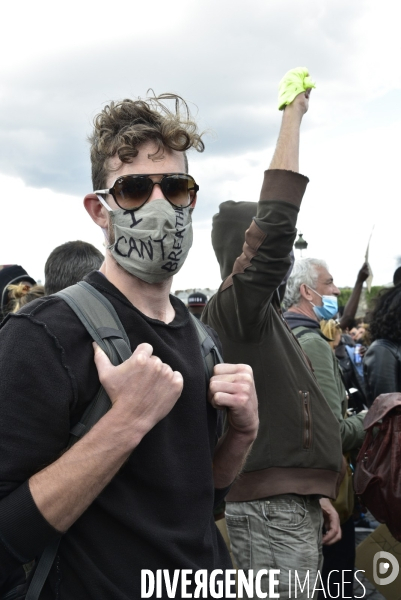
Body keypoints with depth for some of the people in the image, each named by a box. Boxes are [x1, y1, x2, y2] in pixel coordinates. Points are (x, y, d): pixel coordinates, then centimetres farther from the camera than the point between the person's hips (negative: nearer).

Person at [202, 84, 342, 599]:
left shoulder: (259, 316, 15)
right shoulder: (233, 305, -13)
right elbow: (276, 221, -28)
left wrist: (314, 494, 19)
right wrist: (292, 118, -17)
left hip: (283, 501, 9)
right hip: (270, 511, -9)